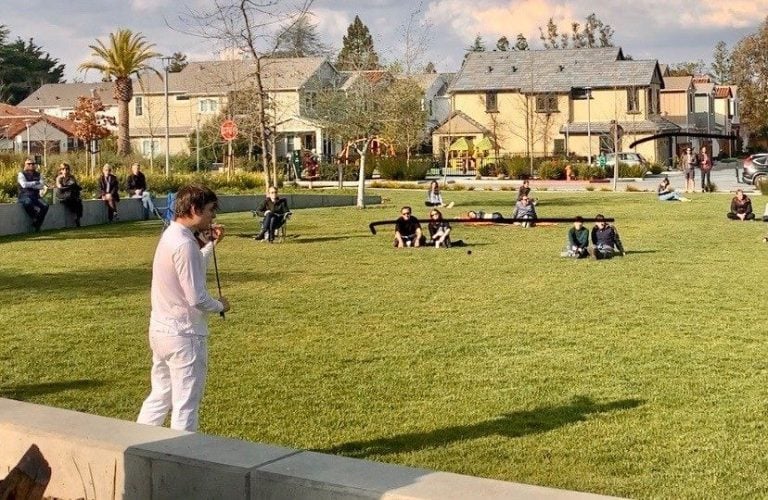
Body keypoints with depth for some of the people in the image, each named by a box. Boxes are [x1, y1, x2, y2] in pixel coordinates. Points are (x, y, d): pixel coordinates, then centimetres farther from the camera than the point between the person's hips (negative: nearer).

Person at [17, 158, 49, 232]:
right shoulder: (21, 174, 5)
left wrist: (30, 185, -9)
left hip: (35, 196, 4)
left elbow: (42, 186, -2)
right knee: (28, 203, -40)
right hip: (24, 196, -4)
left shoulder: (38, 175, 15)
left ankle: (37, 225, -14)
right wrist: (35, 183, -4)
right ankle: (35, 219, -15)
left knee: (45, 206, -25)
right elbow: (24, 184, -13)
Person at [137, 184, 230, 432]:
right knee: (186, 404, 2)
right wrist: (220, 305, -5)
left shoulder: (170, 235, 9)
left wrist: (210, 244, 14)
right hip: (184, 333, -10)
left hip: (161, 328, 10)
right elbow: (196, 298, -24)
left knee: (160, 395, 19)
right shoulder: (184, 244, -21)